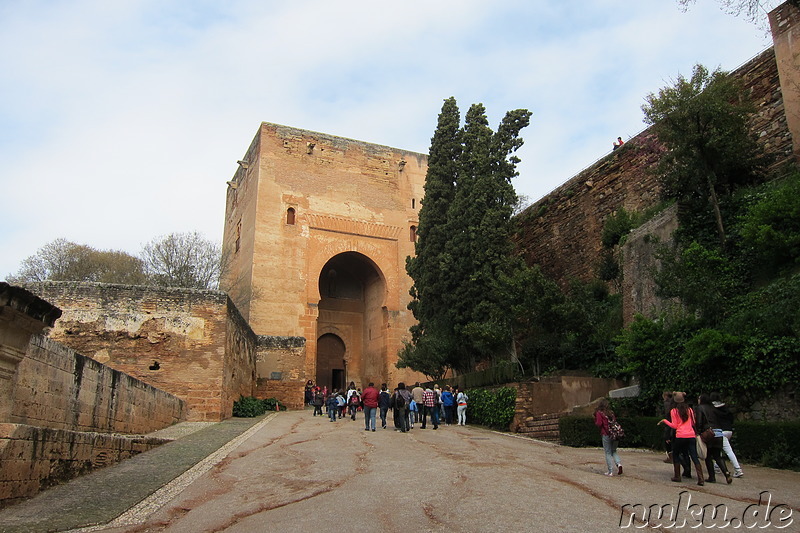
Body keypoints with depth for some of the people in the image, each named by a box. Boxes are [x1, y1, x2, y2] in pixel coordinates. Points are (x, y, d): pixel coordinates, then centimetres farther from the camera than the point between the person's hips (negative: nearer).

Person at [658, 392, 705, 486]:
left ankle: (677, 477, 14)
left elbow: (674, 426, -2)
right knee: (694, 457, 1)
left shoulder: (673, 411, -1)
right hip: (691, 436, 3)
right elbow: (693, 423, 16)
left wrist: (665, 421, 8)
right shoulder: (689, 409, 10)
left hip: (680, 436, -3)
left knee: (675, 455, 14)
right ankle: (700, 479, -10)